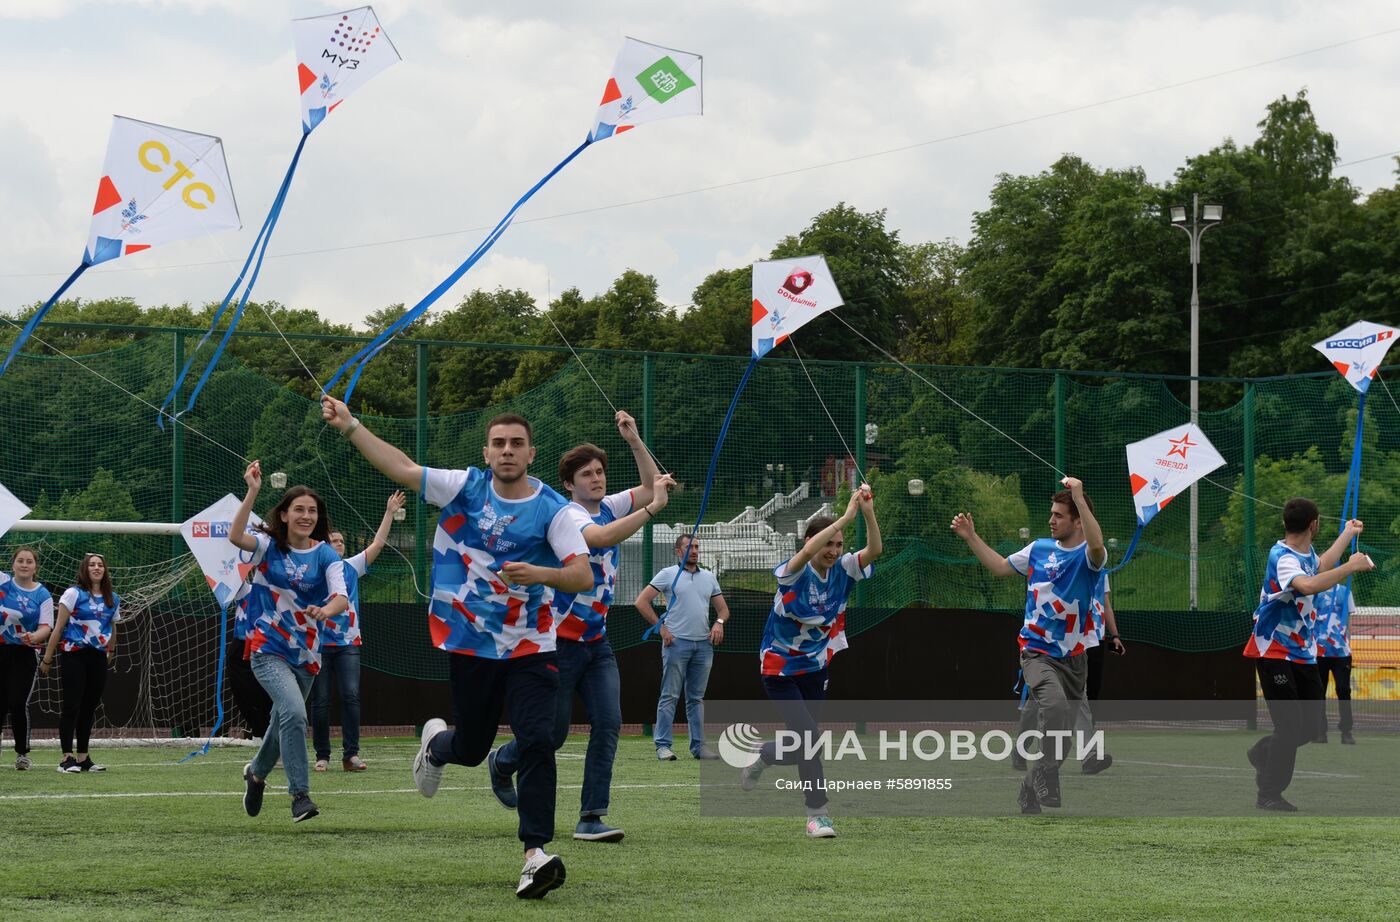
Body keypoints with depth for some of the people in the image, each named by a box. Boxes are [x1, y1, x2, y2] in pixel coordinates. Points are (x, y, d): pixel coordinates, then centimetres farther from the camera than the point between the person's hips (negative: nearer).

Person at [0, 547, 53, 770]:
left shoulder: (42, 595, -2)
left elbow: (46, 627, -8)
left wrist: (34, 637, -28)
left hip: (25, 654, -1)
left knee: (18, 703, -6)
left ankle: (22, 753, 6)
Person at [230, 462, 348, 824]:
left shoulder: (326, 555, 0)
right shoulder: (269, 546, -4)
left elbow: (342, 597, -14)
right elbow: (236, 536, -25)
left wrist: (325, 611, -36)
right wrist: (252, 493, -32)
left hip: (306, 654, 4)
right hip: (268, 649, -4)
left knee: (282, 721, 17)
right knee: (294, 714, -25)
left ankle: (256, 772, 48)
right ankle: (300, 795, -20)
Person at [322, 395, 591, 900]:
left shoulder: (554, 510, -8)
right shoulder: (465, 487, 0)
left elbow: (583, 575, -16)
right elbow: (402, 468, 5)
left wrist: (539, 574, -34)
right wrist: (350, 426, 3)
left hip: (530, 648, -2)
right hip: (470, 645, 2)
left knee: (536, 742, -18)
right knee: (469, 749, 14)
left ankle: (535, 853, -17)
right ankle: (435, 742, 52)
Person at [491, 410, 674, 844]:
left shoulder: (609, 506, 7)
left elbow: (653, 485, 13)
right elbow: (603, 537, -35)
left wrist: (634, 440, 0)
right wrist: (652, 508, -36)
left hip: (597, 641, 6)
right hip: (560, 641, -6)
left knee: (608, 723, -10)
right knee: (552, 733, 2)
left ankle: (591, 817, -8)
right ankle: (502, 763, 34)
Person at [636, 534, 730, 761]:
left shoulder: (708, 577, 16)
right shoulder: (668, 575, 2)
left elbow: (723, 608, 20)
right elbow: (642, 601, -3)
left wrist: (719, 622, -2)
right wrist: (661, 627, -8)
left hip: (703, 643, 5)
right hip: (677, 641, -5)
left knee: (696, 698, 8)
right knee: (670, 696, -6)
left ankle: (698, 745, 10)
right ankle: (663, 745, -6)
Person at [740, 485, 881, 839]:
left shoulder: (841, 571, -6)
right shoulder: (794, 574, -21)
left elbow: (874, 550, -21)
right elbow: (807, 552, -43)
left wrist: (869, 513, -37)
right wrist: (847, 515, -48)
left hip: (815, 669, 6)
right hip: (780, 670, -6)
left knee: (804, 745, 11)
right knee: (809, 737, -16)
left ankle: (761, 757, 43)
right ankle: (817, 814, -9)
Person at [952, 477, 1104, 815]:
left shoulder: (1088, 556, -6)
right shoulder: (1039, 549, 6)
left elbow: (1097, 545, -31)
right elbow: (1000, 567, 19)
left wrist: (1079, 498, -36)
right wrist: (972, 537, 12)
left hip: (1073, 657, 0)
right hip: (1036, 650, 0)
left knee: (1061, 734, 6)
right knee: (1054, 704, -29)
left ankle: (1030, 796, 24)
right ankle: (1047, 786, -23)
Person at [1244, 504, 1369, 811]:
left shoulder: (1306, 553, 7)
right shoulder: (1282, 557, -22)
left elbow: (1320, 567, 34)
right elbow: (1308, 585, -43)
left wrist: (1348, 534, 42)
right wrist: (1351, 566, -34)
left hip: (1303, 653, 9)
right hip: (1274, 652, -9)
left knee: (1310, 726, 8)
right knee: (1290, 725, -11)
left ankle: (1263, 753, 33)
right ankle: (1269, 795, -1)